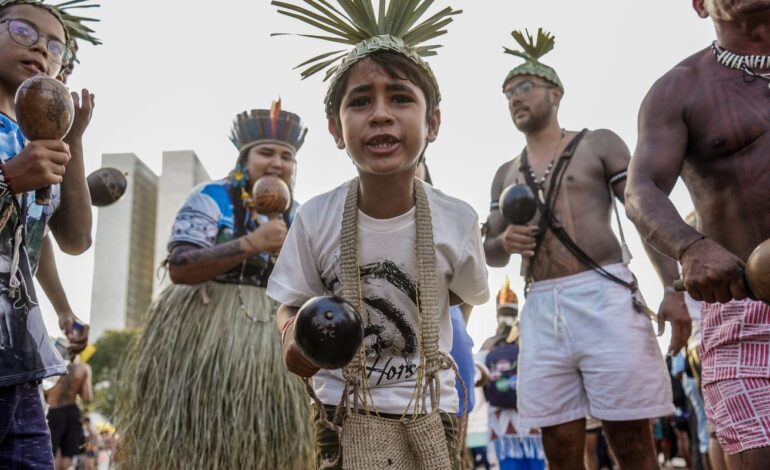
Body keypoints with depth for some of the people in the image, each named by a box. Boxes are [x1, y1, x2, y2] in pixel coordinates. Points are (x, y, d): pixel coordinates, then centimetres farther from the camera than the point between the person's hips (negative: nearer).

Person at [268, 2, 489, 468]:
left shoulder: (458, 220, -14)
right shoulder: (315, 218, -14)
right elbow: (291, 306, -3)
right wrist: (295, 340, -22)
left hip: (428, 412, 1)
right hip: (343, 413, 0)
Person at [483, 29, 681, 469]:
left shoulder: (599, 144, 10)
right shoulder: (506, 174, 21)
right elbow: (491, 253, 20)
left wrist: (674, 287, -10)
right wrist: (505, 242, -4)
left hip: (605, 297, -3)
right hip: (542, 311, 4)